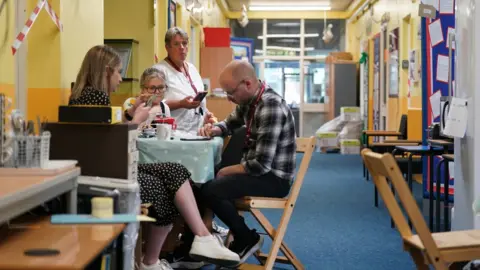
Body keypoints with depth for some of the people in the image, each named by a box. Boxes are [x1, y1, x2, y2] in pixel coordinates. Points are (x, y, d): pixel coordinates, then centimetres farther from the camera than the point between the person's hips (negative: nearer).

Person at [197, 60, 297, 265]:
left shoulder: (271, 108, -25)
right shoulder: (249, 100, 4)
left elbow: (262, 164, -28)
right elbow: (231, 122, 24)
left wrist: (227, 171, -14)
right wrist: (214, 129, 0)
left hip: (274, 178, -10)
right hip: (257, 169, 10)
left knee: (210, 191, -23)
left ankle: (247, 239, -3)